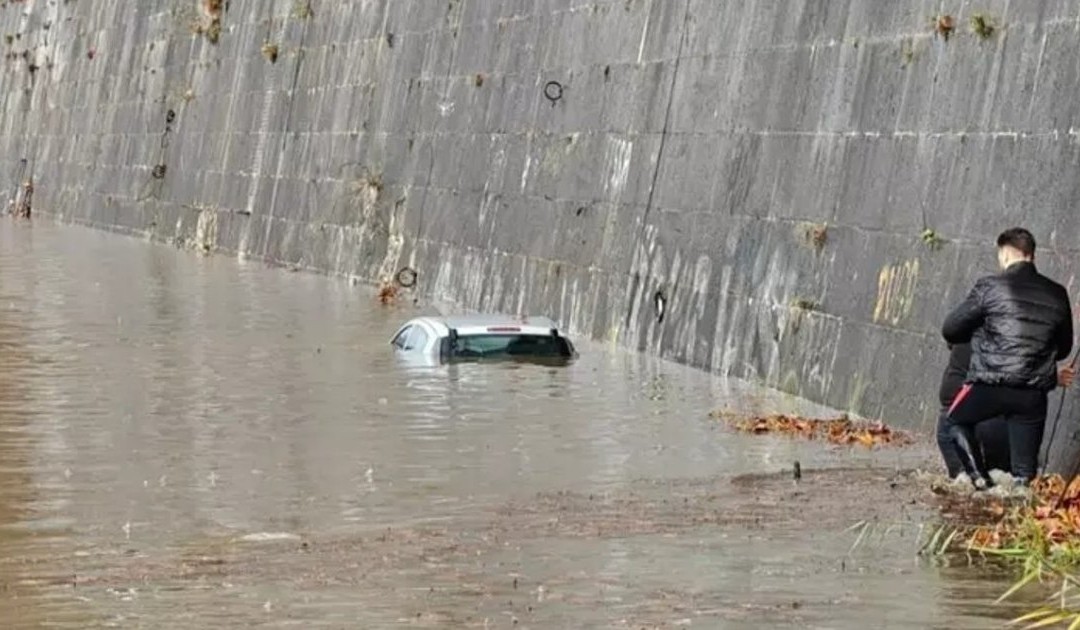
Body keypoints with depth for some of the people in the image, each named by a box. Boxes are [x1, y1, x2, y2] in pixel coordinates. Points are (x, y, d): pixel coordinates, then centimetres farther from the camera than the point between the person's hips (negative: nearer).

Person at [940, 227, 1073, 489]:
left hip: (991, 385, -3)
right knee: (1024, 471, 10)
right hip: (1035, 393, 3)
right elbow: (1064, 347, 16)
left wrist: (979, 333, 20)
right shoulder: (1057, 295, 6)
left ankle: (978, 477, 6)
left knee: (955, 420, 23)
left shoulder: (990, 287, -6)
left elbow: (950, 330, 0)